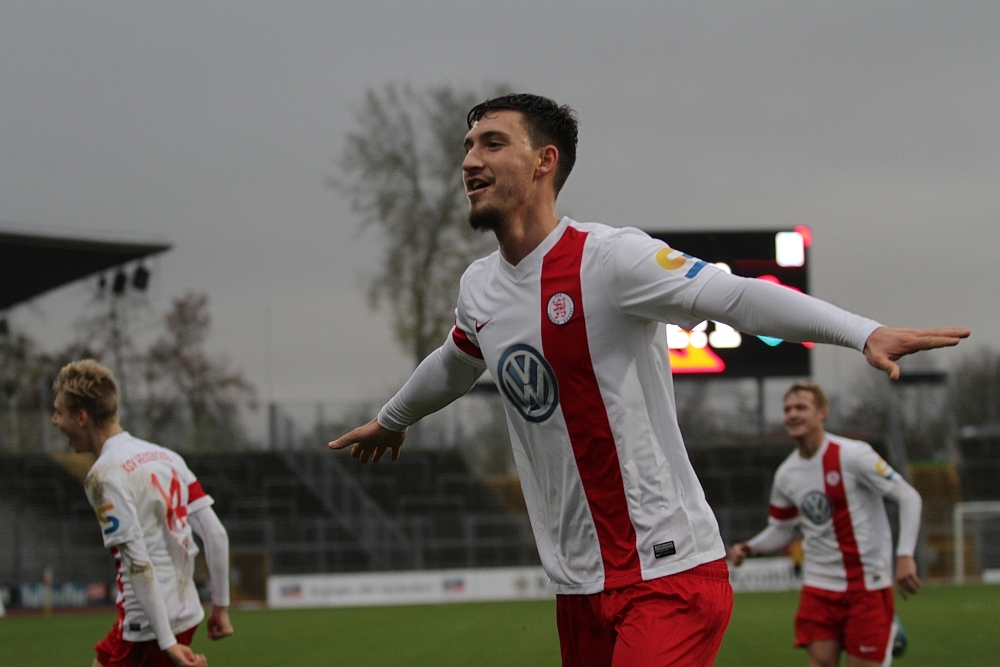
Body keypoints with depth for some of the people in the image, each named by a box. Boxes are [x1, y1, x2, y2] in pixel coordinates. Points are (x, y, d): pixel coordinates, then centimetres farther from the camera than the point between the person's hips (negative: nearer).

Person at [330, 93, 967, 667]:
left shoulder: (607, 258, -13)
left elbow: (736, 296, -27)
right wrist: (391, 420, 53)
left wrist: (864, 332, -41)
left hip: (669, 572, -7)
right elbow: (455, 363, 34)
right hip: (578, 587, 7)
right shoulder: (479, 288, 10)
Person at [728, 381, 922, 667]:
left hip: (867, 583, -5)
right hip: (820, 585, 5)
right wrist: (749, 548, -2)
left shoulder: (852, 455, -12)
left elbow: (908, 497, -11)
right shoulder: (786, 475, 6)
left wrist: (905, 555, -21)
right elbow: (781, 529, 18)